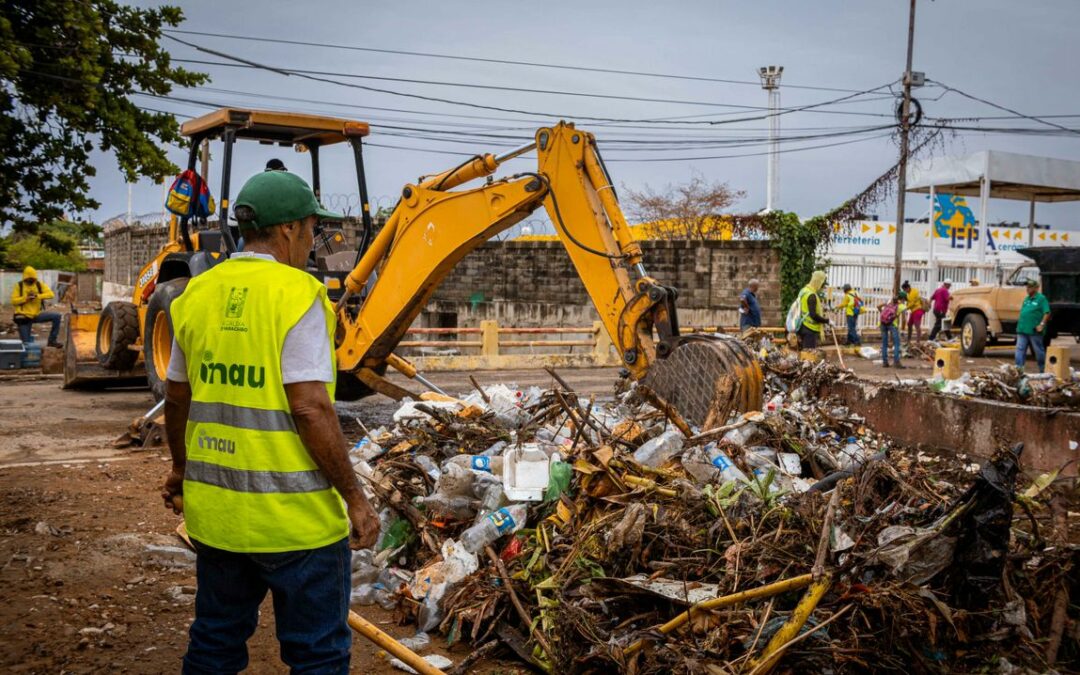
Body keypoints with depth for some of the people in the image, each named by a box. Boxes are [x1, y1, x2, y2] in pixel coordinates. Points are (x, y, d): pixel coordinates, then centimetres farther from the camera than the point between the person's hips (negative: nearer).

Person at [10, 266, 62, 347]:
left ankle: (52, 340, -12)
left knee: (56, 316, -20)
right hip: (24, 316, -2)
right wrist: (26, 298, -23)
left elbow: (51, 294, -13)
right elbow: (13, 301, -9)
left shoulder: (40, 284, 1)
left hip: (37, 315, 2)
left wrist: (37, 296, -26)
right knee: (26, 343, -8)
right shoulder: (19, 286, -3)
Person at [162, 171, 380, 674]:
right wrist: (354, 498, -13)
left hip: (215, 508, 7)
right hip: (293, 517, -6)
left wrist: (182, 469, 28)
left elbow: (177, 398, 13)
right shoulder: (297, 294, -14)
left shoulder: (198, 293, 5)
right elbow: (310, 409, -20)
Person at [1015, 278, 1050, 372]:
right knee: (1020, 349, 0)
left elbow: (1047, 313, -13)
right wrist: (1020, 325, 17)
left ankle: (1043, 370, 15)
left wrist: (1042, 324, -21)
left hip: (1034, 330, -7)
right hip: (1022, 329, 7)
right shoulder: (1026, 298, 16)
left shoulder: (1041, 298, -7)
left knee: (1039, 350, 4)